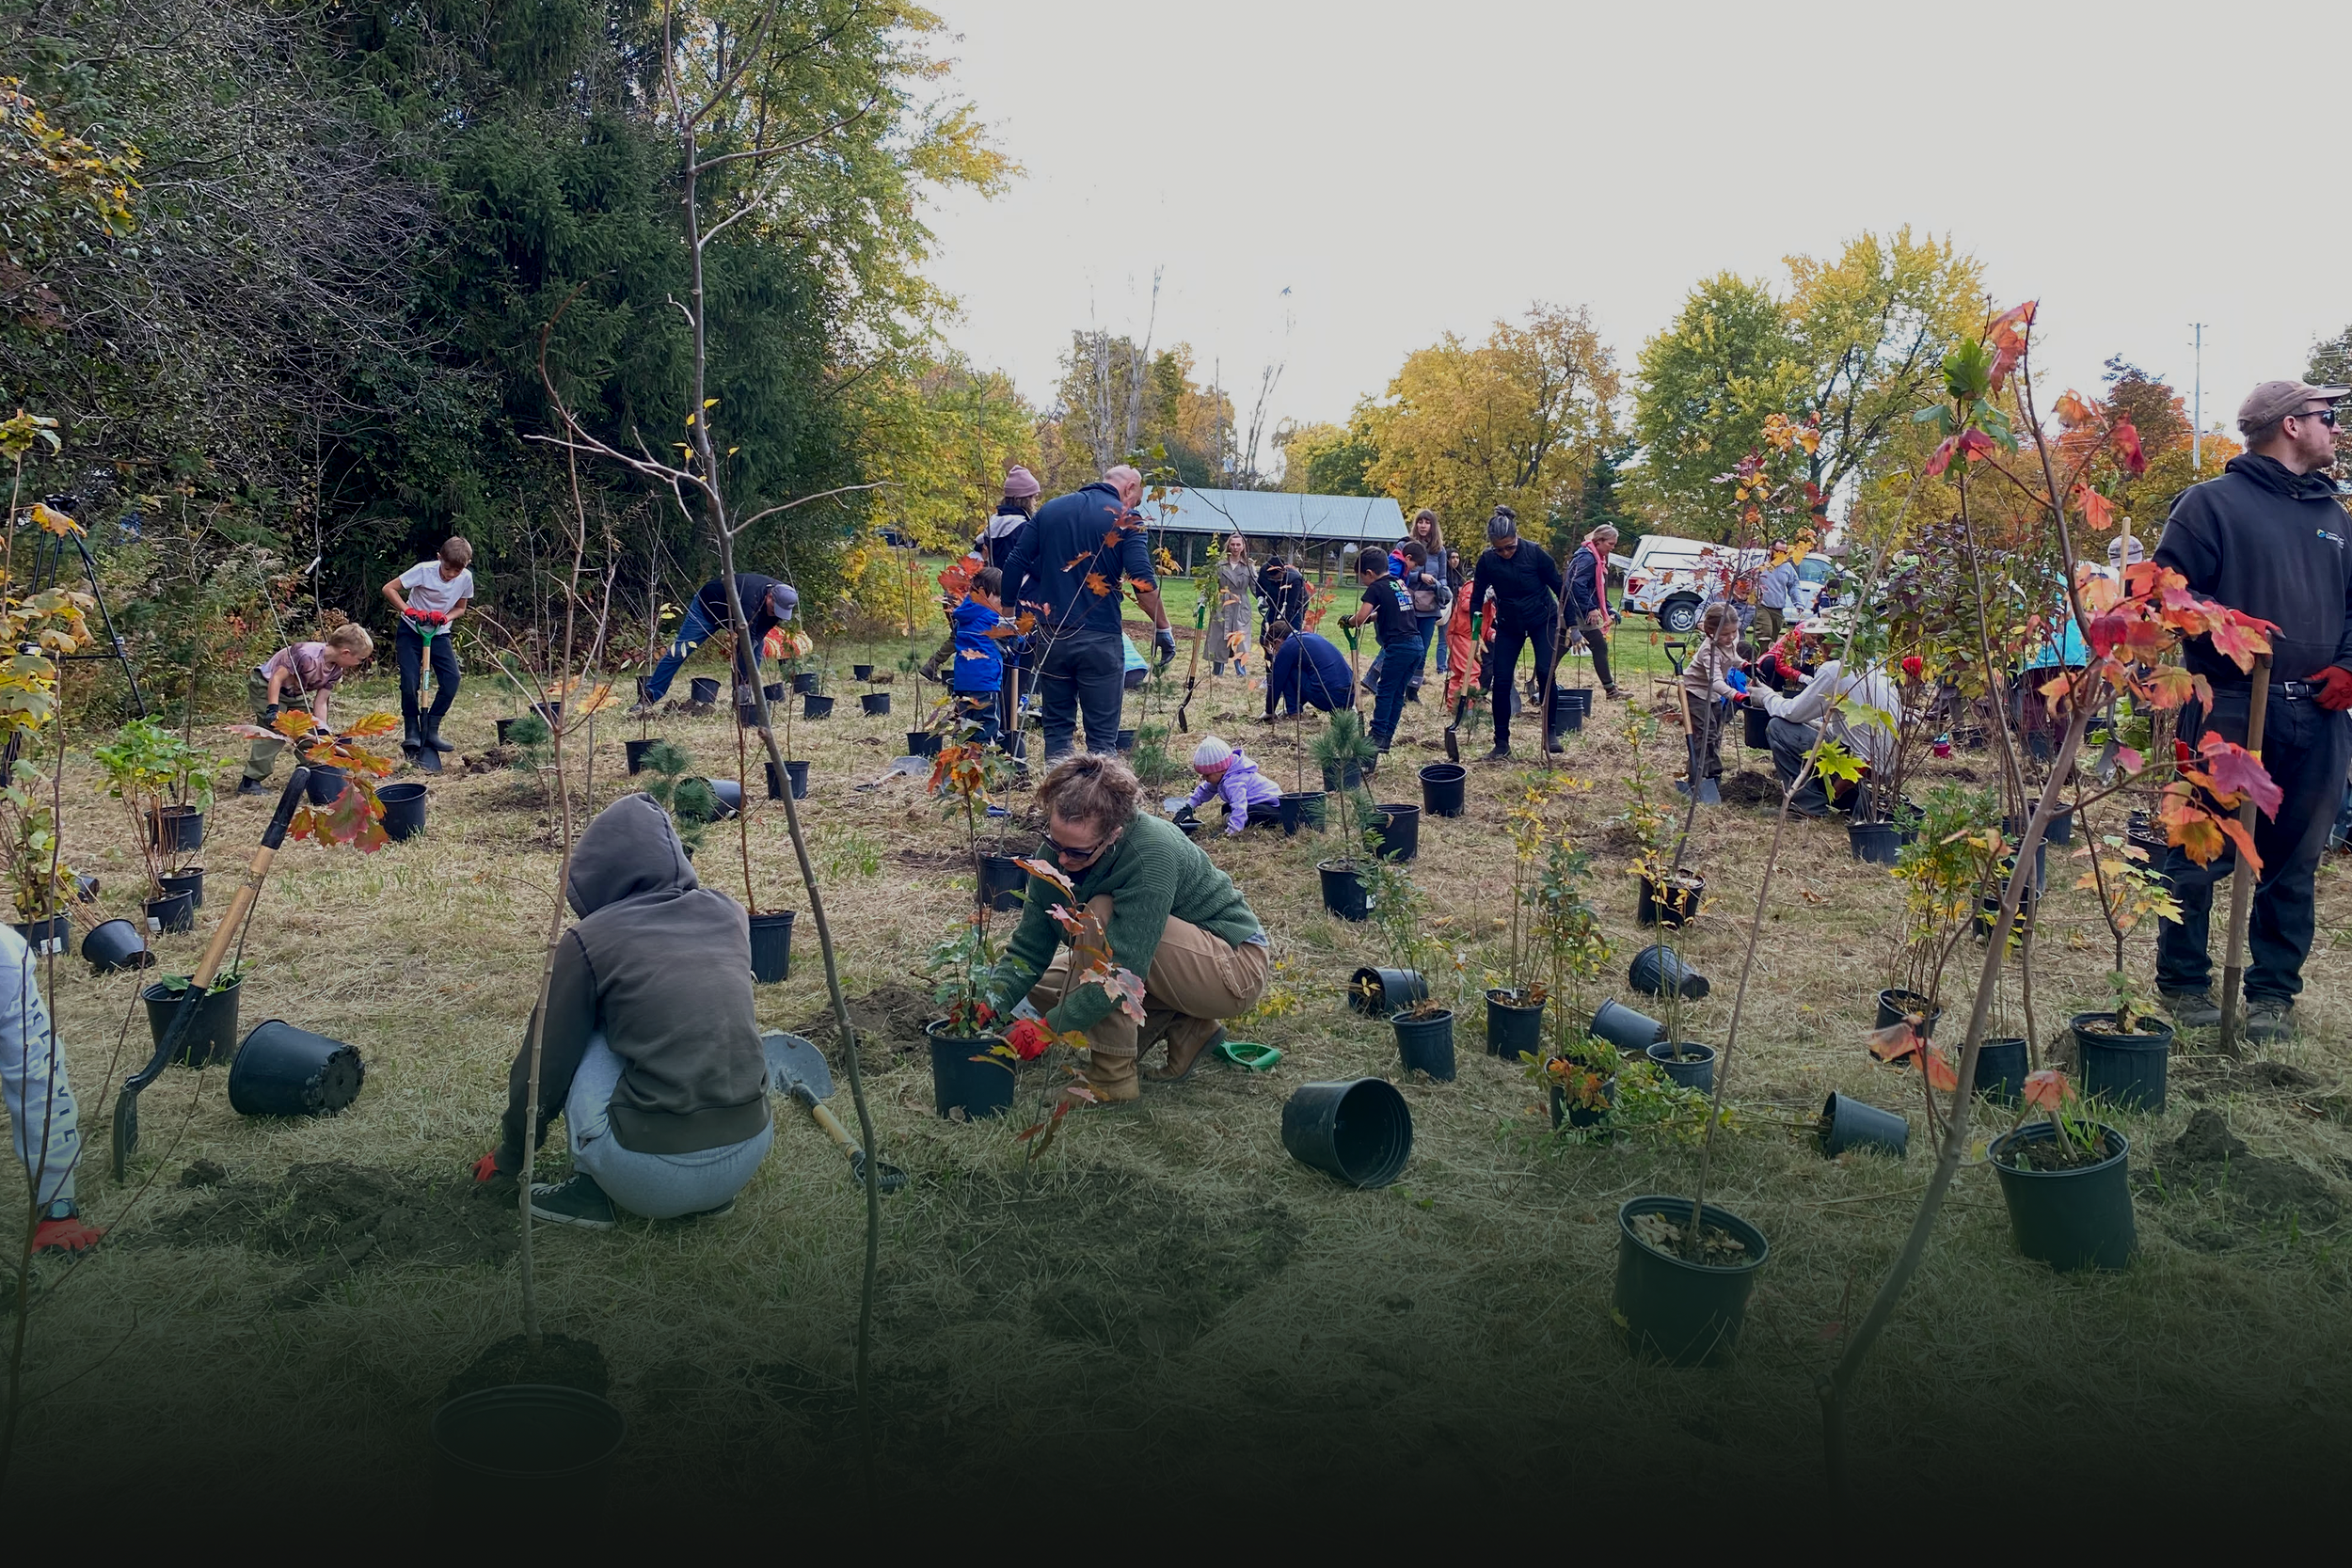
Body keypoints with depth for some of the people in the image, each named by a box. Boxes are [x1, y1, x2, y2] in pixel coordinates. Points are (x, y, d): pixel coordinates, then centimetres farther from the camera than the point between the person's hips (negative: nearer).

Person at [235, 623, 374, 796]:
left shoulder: (336, 670, -9)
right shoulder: (308, 655, -35)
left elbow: (320, 703, -7)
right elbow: (277, 678, -31)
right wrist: (273, 709, -36)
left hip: (294, 693, 8)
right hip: (266, 686, -8)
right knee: (275, 731, -18)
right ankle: (249, 781, -15)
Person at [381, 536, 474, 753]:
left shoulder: (466, 579, -10)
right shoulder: (424, 570, -20)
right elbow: (389, 589, -15)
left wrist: (446, 617, -15)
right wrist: (409, 610, -27)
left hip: (439, 633, 3)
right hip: (411, 631, -3)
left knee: (452, 678, -13)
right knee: (410, 680, -15)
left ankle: (431, 730, -2)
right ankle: (411, 731, 1)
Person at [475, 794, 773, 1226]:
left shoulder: (588, 942, -5)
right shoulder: (728, 914, 7)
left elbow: (545, 1064, 7)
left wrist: (509, 1156, 25)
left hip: (655, 1176, -4)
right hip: (750, 1153, 5)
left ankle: (592, 1189, 16)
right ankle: (711, 1195, 22)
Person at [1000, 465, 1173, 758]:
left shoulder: (1050, 509, 11)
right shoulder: (1124, 518, -4)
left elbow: (1014, 567, 8)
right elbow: (1143, 583, -13)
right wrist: (1164, 629, -3)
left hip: (1051, 635, 4)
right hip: (1098, 639, -4)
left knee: (1057, 730, 12)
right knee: (1102, 736, 1)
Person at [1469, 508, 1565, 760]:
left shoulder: (1534, 553, -20)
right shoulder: (1487, 560, -14)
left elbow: (1558, 586, -10)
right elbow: (1476, 598, -4)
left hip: (1542, 620, -2)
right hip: (1508, 625, 2)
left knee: (1545, 674, -16)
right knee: (1501, 682, -4)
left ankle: (1549, 732, -1)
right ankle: (1502, 743, 6)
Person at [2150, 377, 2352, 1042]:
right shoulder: (2214, 501, 1)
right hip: (2230, 708, -6)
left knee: (2293, 863, 9)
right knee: (2201, 855, -2)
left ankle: (2274, 992, 18)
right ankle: (2183, 982, 12)